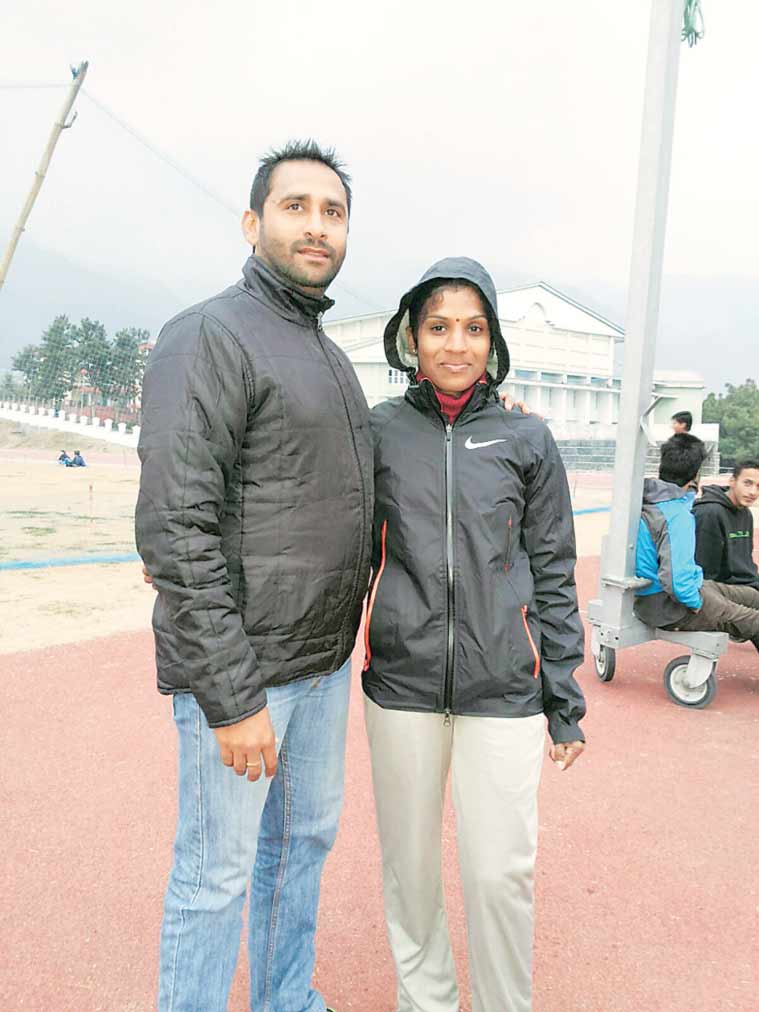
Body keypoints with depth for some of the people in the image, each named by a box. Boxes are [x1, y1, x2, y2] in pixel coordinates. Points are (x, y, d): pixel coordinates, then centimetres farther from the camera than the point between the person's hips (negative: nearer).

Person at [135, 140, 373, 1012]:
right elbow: (175, 530, -22)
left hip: (324, 660, 9)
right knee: (219, 873, 7)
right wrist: (230, 700, -22)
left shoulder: (330, 358, 13)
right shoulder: (208, 337, -15)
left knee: (306, 837, 22)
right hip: (237, 666, -9)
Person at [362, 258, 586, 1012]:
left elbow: (553, 571, 4)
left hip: (504, 690, -1)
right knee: (408, 863, 13)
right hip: (401, 683, 1)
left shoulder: (526, 440, 2)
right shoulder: (378, 432, 3)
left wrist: (565, 699, 4)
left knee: (499, 871, 3)